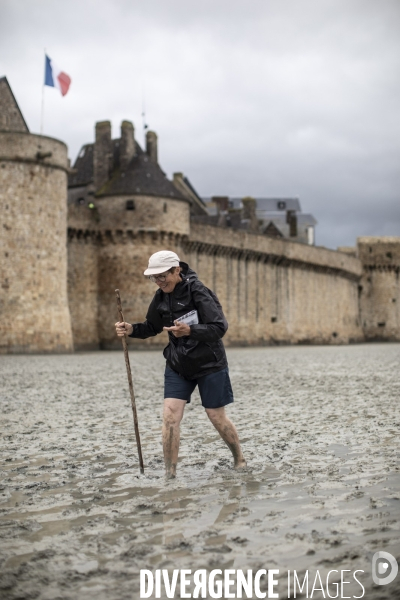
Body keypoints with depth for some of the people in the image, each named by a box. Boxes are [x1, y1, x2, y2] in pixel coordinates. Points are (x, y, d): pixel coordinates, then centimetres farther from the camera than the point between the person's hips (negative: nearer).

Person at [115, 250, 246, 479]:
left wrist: (190, 331, -39)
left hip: (209, 364, -5)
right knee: (170, 415, -8)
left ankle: (240, 460, 31)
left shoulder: (199, 292, -20)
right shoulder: (162, 296, 0)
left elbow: (220, 327, -24)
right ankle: (170, 473, 1)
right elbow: (152, 327, 13)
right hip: (177, 365, 5)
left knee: (217, 417, 6)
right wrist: (131, 329, -7)